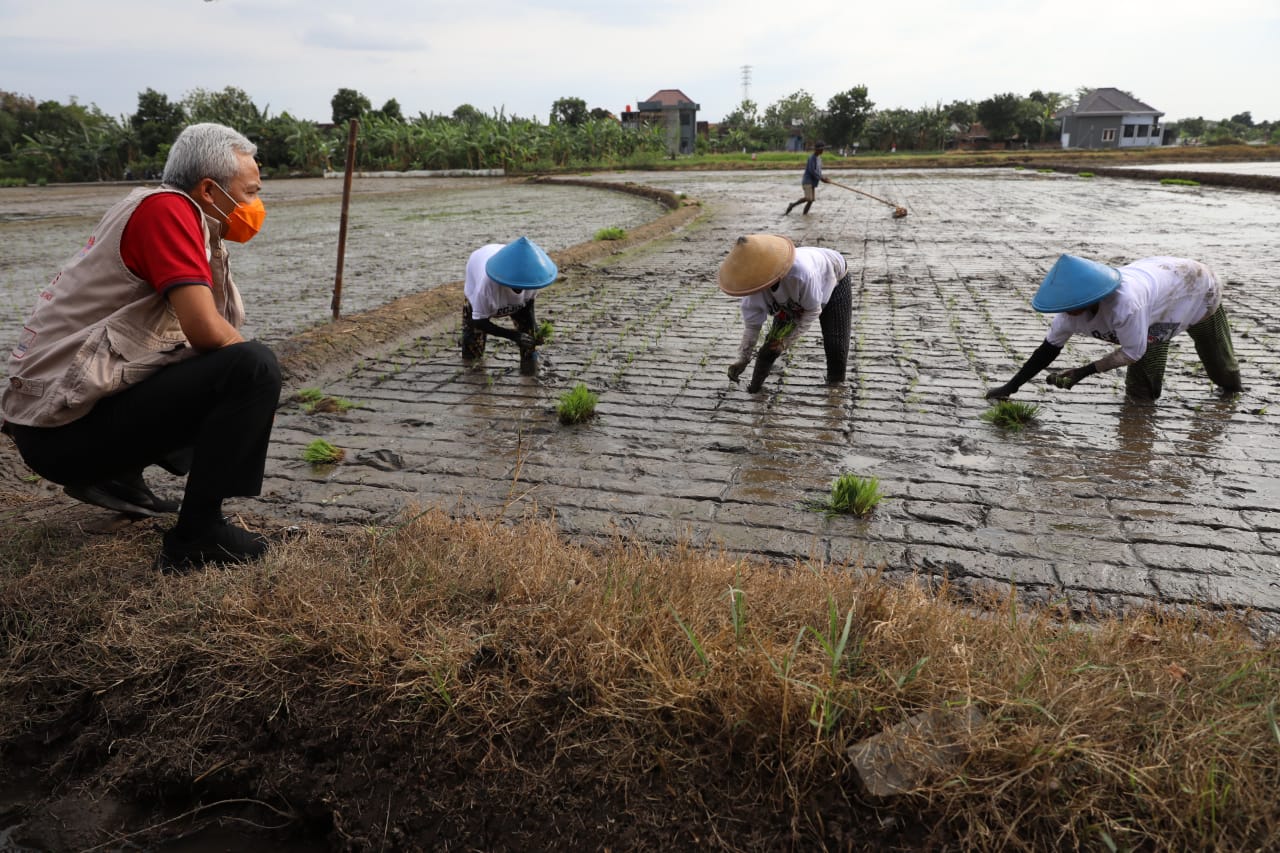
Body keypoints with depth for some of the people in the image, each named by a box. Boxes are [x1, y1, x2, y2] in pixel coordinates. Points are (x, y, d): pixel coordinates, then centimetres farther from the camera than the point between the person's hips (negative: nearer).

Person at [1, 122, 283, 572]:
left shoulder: (165, 215, 15)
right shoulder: (166, 207, -12)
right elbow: (206, 329, -22)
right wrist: (255, 368, -5)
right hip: (67, 423, -10)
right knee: (253, 368, -21)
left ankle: (113, 476, 15)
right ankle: (196, 536, -14)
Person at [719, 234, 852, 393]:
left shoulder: (801, 273, -49)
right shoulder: (754, 283, -32)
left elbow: (813, 310, -29)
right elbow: (751, 324, -17)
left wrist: (789, 340, -25)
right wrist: (743, 359, -13)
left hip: (832, 281, -4)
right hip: (792, 298, 4)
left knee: (835, 343, -12)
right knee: (772, 343, -3)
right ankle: (755, 385, 18)